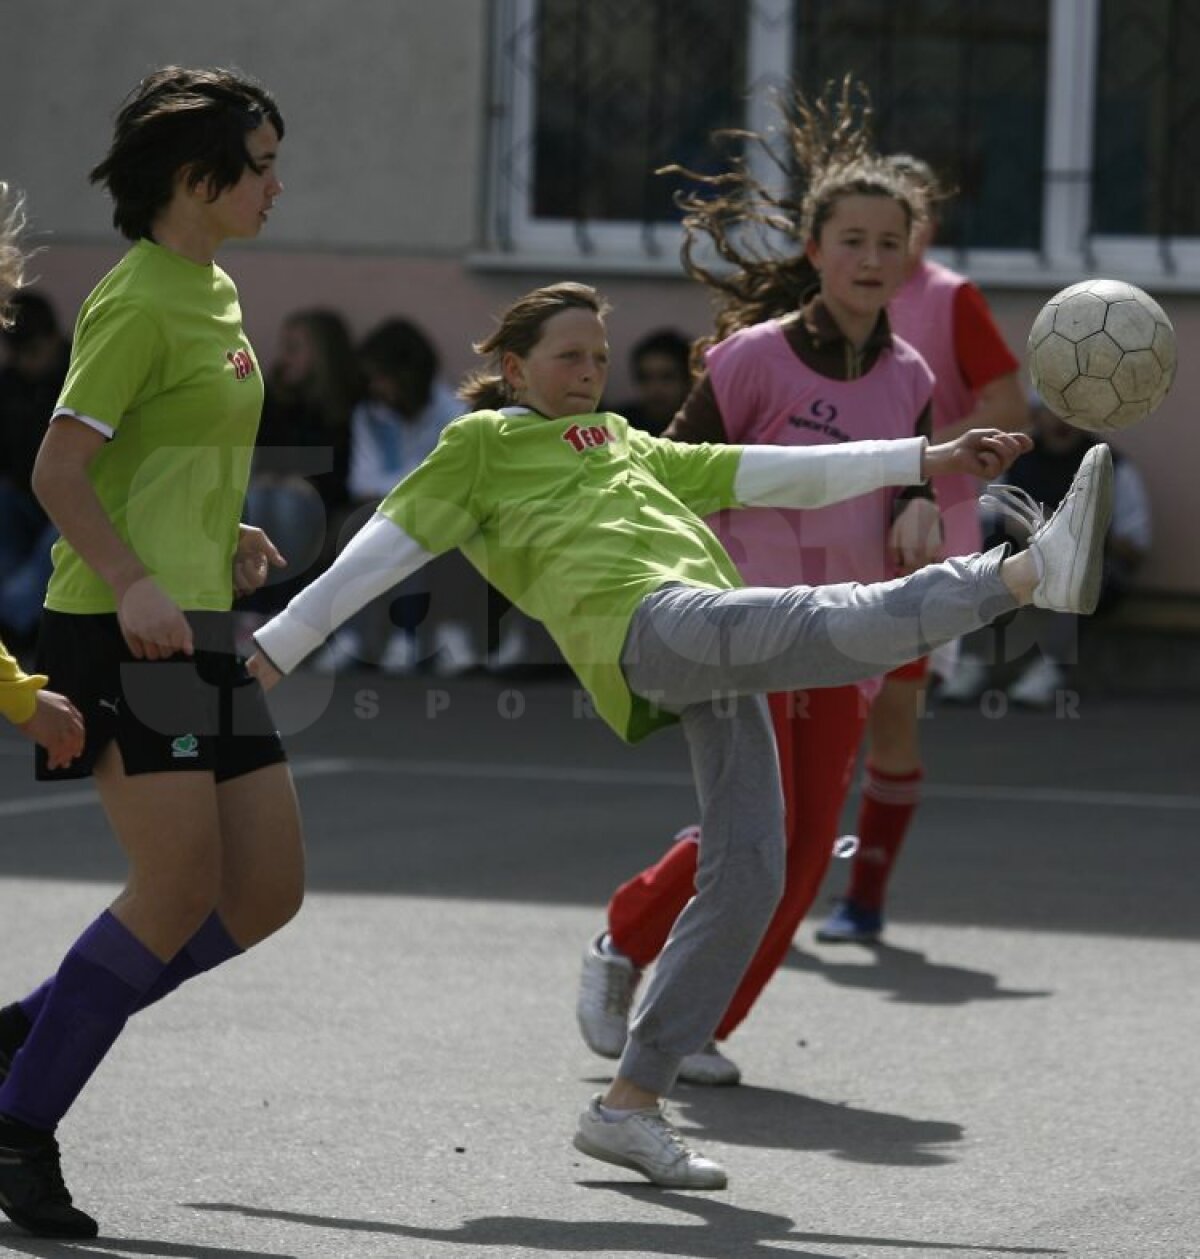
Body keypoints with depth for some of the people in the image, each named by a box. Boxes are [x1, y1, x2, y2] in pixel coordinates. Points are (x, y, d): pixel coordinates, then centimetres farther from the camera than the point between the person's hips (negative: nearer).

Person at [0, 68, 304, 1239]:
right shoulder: (138, 302, -12)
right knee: (181, 890, -13)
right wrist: (133, 584, -28)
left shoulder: (214, 293, 16)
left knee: (266, 892, 5)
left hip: (197, 626, 9)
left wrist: (226, 538, 13)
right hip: (124, 629, -9)